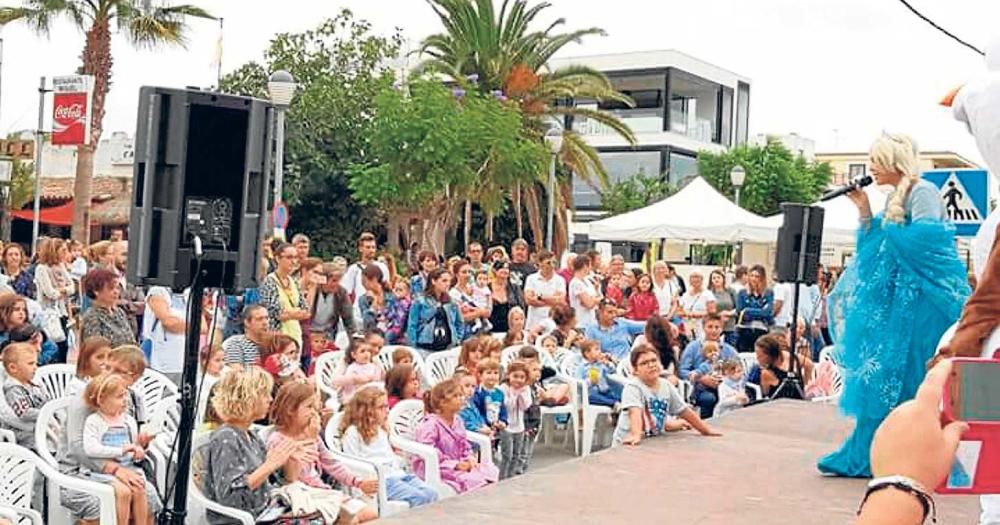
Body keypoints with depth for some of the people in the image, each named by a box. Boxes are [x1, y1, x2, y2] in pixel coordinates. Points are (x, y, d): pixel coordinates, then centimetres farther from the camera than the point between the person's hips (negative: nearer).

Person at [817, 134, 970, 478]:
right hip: (895, 302, 9)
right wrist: (865, 211, 6)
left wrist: (890, 230, -6)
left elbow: (924, 241, -21)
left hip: (919, 302, -9)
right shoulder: (895, 199, 15)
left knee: (909, 381, -6)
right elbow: (876, 249, 16)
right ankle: (866, 457, 14)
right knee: (880, 377, 9)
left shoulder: (922, 192, -10)